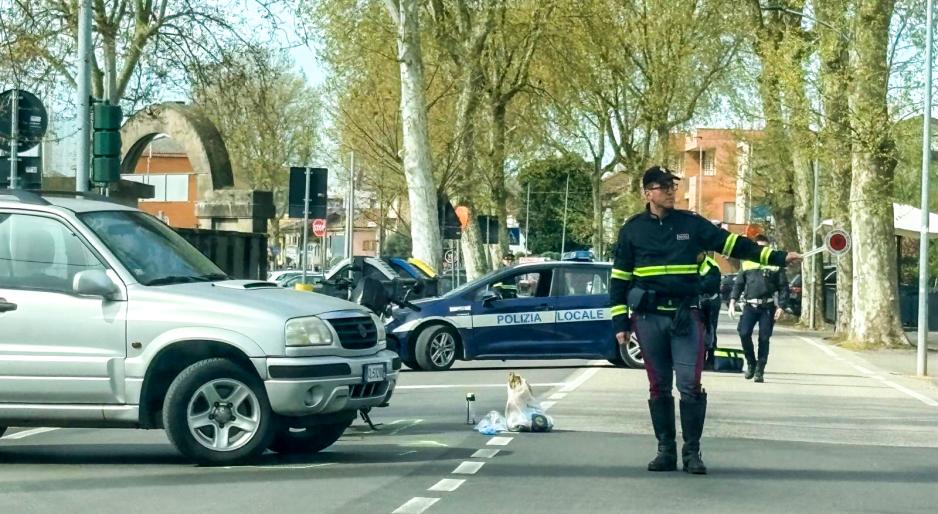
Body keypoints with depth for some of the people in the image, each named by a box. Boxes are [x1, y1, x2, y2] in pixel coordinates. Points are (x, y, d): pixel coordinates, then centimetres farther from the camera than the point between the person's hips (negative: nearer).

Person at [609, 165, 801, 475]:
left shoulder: (691, 224, 7)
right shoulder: (633, 229, 6)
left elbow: (734, 244, 6)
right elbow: (619, 278, 8)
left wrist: (777, 258, -1)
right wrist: (620, 322, 2)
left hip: (685, 317, 0)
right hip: (648, 318, 0)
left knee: (690, 385, -7)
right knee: (658, 387, 6)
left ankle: (692, 452, 2)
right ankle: (666, 450, 14)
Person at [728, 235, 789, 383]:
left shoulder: (776, 265, 8)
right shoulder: (747, 264, 13)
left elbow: (783, 287, 4)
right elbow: (738, 284, 13)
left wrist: (781, 306, -7)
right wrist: (732, 302, 0)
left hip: (768, 307, -1)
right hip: (750, 305, 1)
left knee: (764, 338, -1)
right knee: (744, 333, -15)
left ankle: (760, 371, 6)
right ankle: (751, 362, 6)